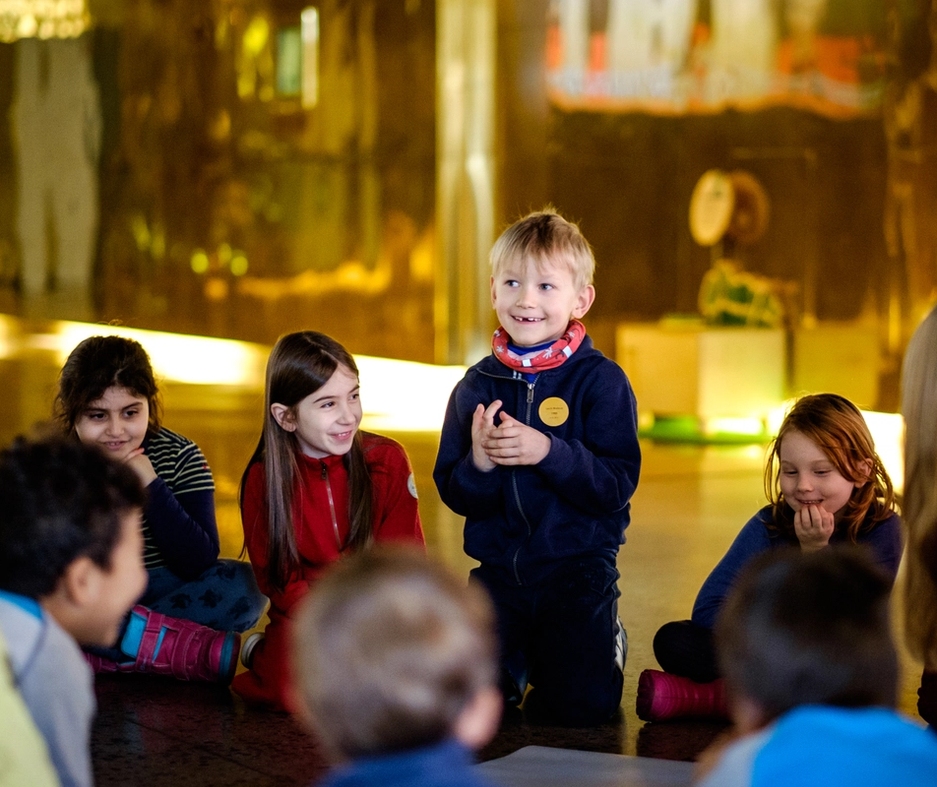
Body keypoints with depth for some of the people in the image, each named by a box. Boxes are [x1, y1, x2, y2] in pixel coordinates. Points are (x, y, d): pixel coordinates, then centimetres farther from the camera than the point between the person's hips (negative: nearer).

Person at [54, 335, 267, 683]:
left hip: (158, 593, 1)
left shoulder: (181, 458, -6)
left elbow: (198, 563, -17)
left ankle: (101, 656, -27)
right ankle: (196, 650, -32)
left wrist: (149, 483, -24)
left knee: (245, 585, -24)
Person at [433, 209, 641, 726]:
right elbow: (453, 495, 2)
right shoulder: (476, 386, 2)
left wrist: (549, 453, -27)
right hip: (499, 569, 3)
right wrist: (478, 463, -20)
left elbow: (618, 485, -14)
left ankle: (607, 641, 20)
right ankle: (523, 651, 25)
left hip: (578, 567, -3)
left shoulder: (601, 380, -8)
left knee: (579, 707, -14)